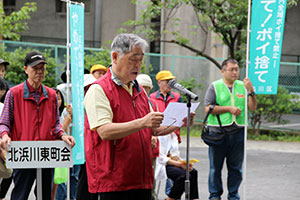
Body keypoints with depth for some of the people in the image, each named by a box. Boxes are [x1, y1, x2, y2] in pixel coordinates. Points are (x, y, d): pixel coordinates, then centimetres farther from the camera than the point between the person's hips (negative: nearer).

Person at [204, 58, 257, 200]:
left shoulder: (243, 86, 12)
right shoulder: (215, 86, 4)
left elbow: (252, 107, 6)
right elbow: (208, 108, -5)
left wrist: (250, 91, -8)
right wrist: (228, 108, -10)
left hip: (238, 132, 3)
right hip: (218, 132, -2)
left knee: (236, 167, 7)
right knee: (216, 166, 2)